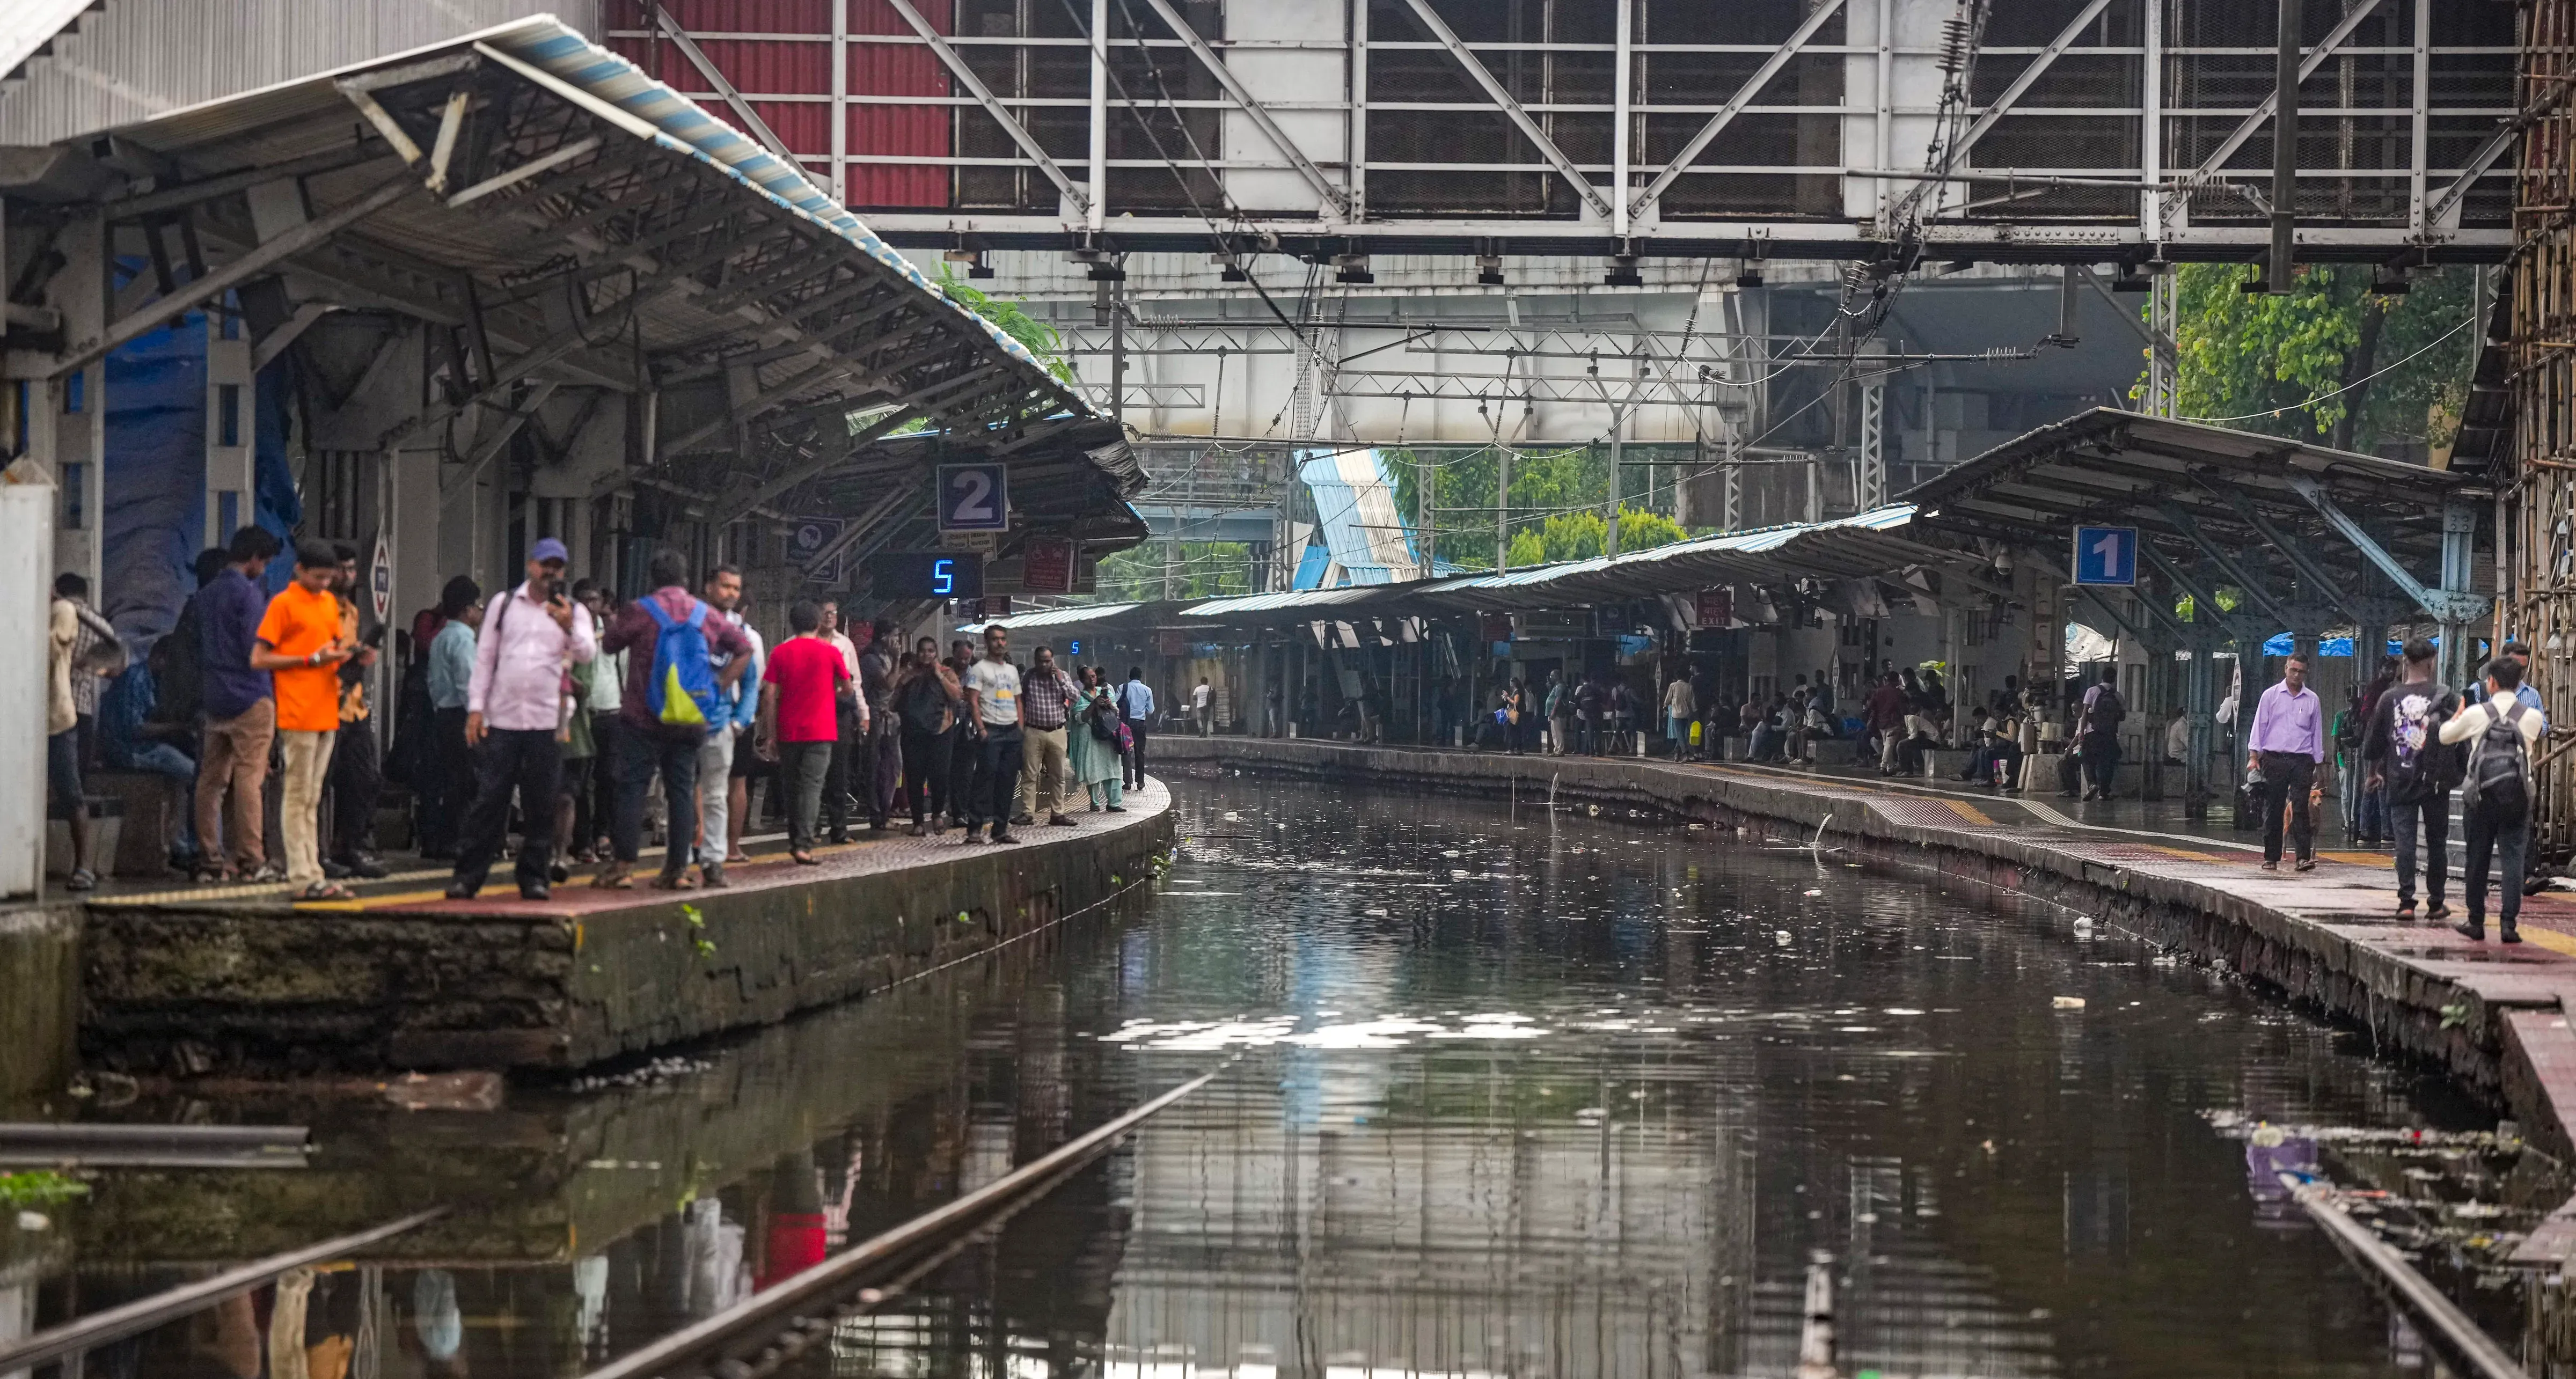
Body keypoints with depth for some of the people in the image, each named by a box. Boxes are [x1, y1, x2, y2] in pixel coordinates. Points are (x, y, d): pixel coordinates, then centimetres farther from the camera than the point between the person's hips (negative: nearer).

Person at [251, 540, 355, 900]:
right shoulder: (284, 604, -6)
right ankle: (304, 879, -7)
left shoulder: (329, 602, 16)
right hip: (297, 715, -7)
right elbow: (259, 659, -9)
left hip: (326, 713, 7)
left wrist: (340, 653, 3)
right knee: (298, 796, -6)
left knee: (312, 798, 10)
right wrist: (312, 659, -13)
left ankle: (312, 875, 11)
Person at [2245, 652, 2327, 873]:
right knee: (2272, 811, 1)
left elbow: (2317, 732, 14)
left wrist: (2318, 765, 11)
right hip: (2273, 759, 0)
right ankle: (2271, 858, 7)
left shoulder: (2312, 700, 11)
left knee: (2301, 809, -9)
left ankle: (2304, 856, -13)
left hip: (2302, 761, 0)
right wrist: (2254, 756, -5)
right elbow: (2259, 726, 5)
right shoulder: (2271, 695, 7)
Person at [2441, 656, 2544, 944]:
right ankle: (2508, 923, -6)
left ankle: (2476, 922, 16)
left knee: (2478, 858, 10)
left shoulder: (2476, 714, -4)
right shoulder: (2533, 717, -3)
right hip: (2517, 797, 0)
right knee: (2512, 858, 1)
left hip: (2481, 795, 0)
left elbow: (2445, 735, 11)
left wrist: (2458, 715, 30)